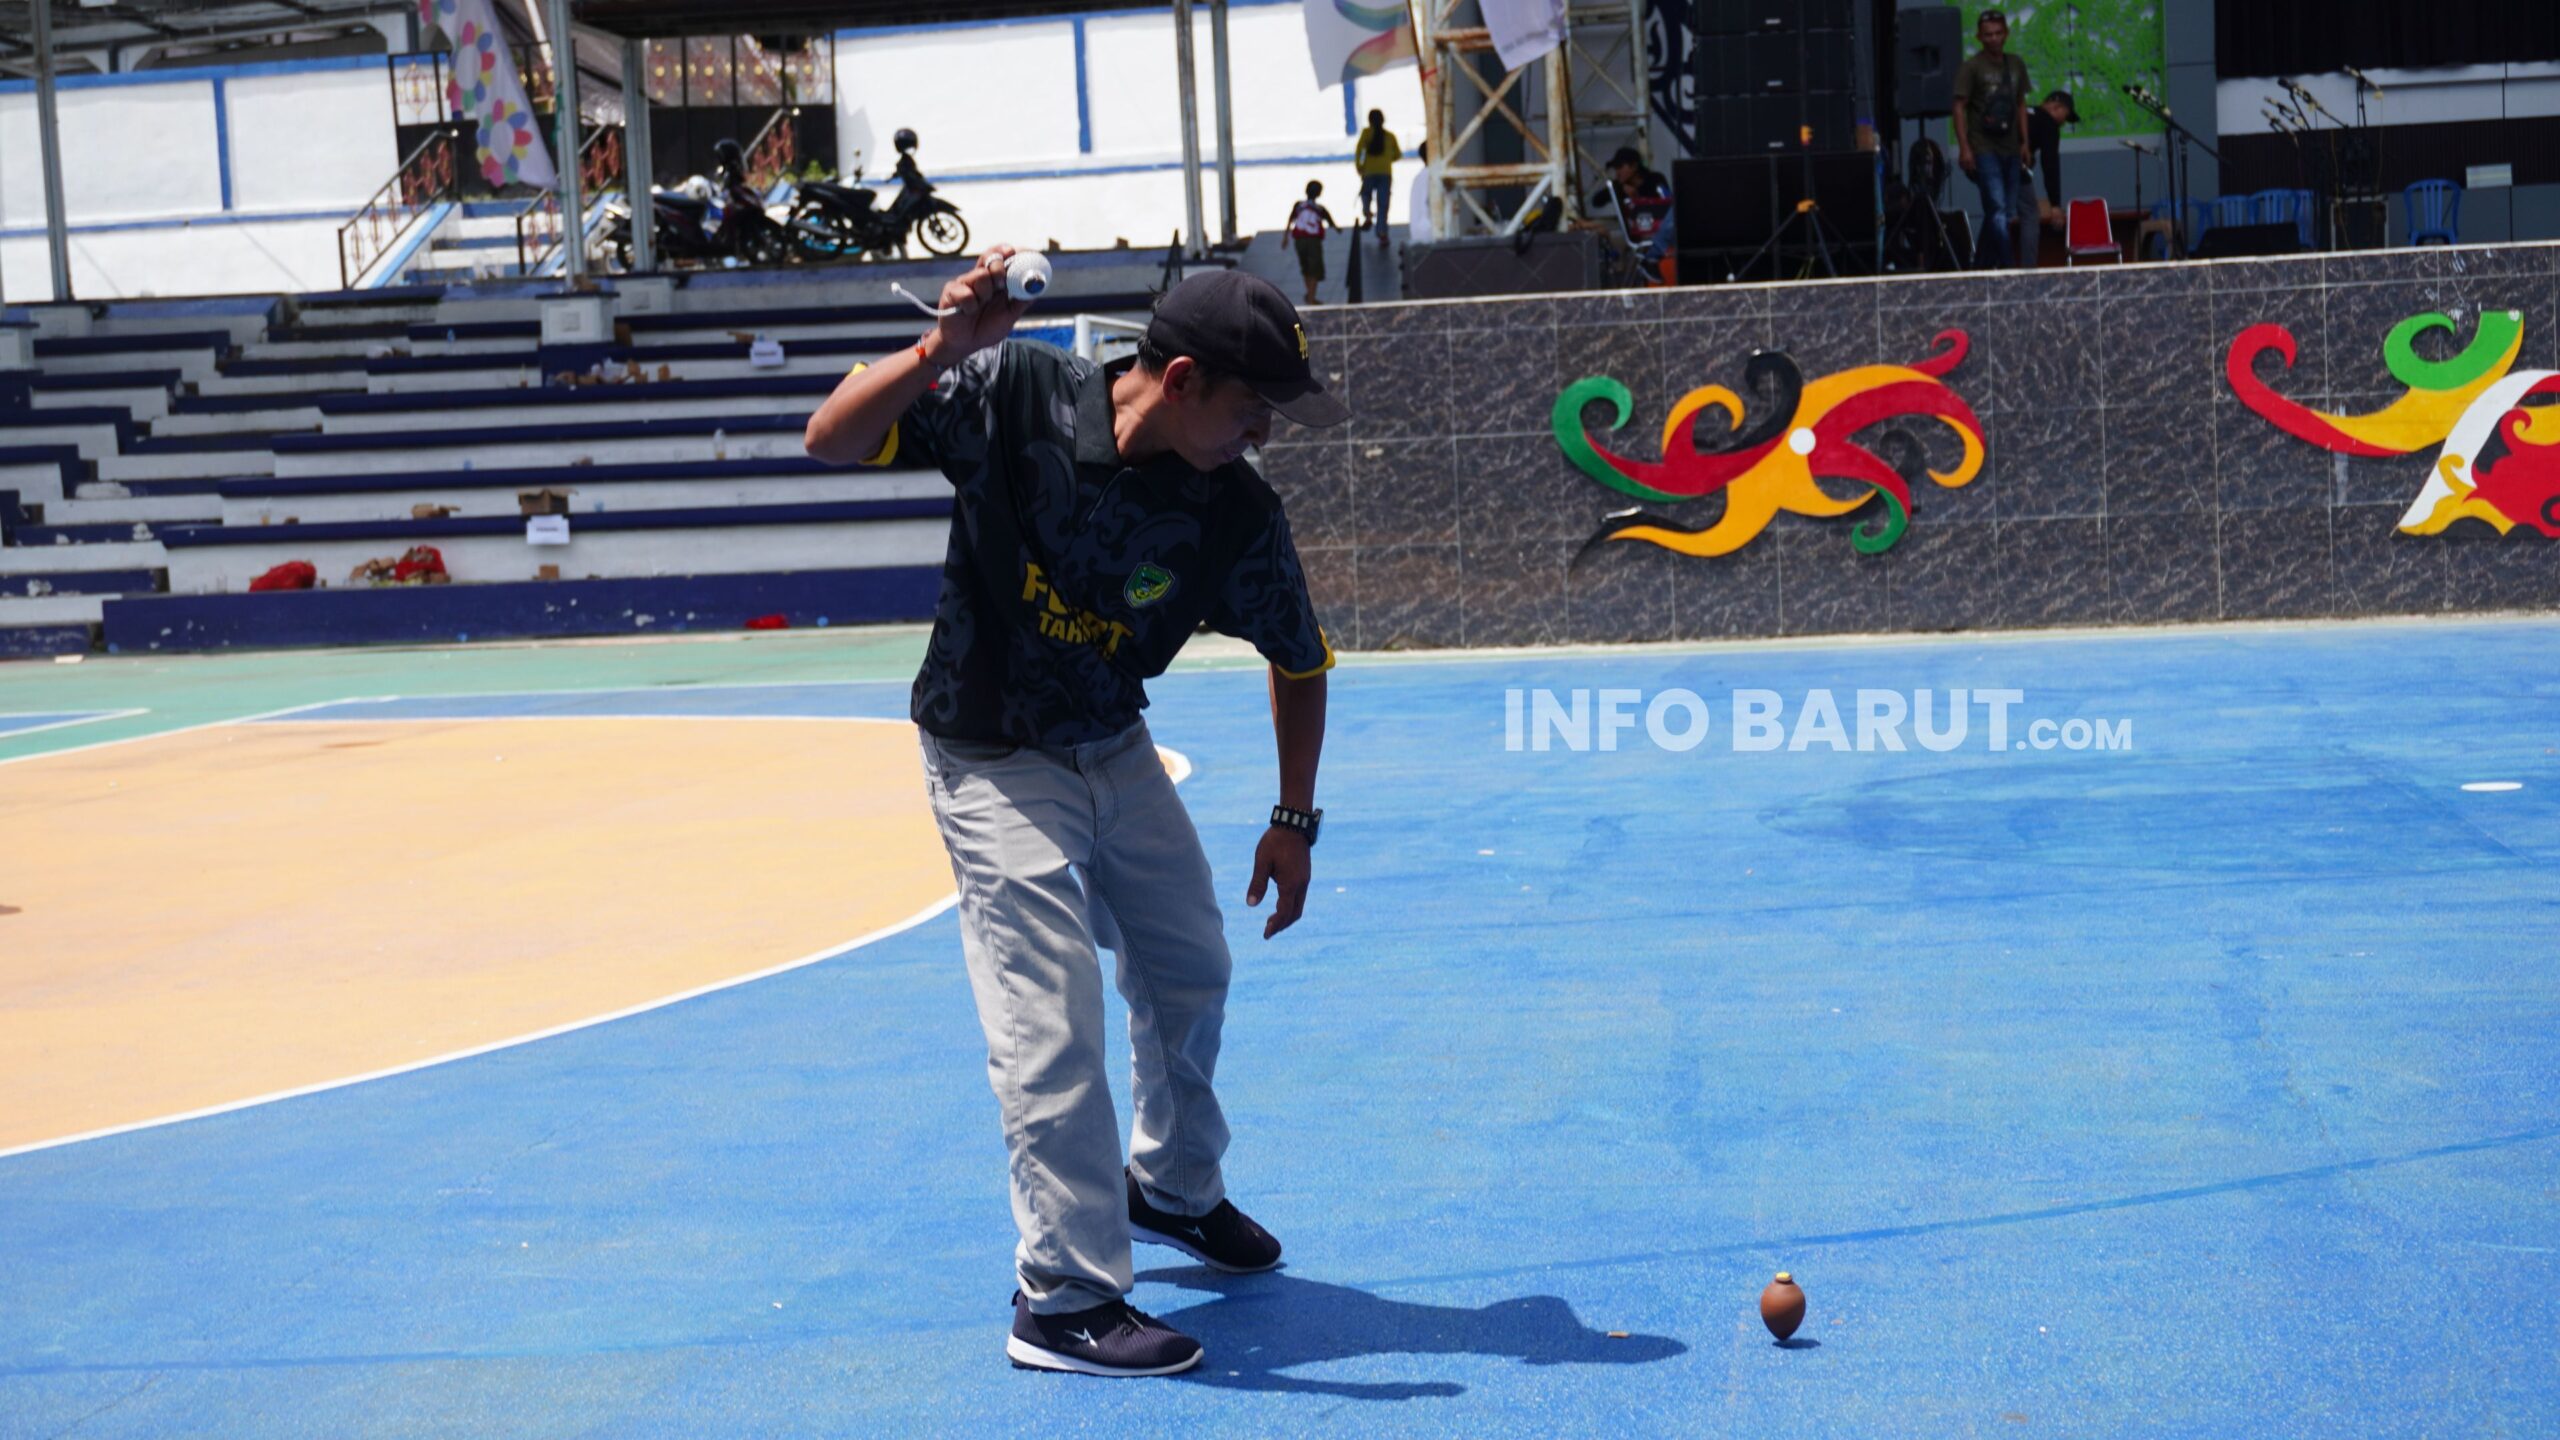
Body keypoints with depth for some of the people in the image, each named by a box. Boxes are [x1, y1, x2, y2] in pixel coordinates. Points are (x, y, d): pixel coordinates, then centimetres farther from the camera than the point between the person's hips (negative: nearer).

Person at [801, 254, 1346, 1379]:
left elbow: (1299, 661, -1)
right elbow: (833, 440, -24)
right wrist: (941, 351, -40)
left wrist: (1294, 819, -1)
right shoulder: (1013, 397, -24)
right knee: (1053, 1023, -11)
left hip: (1117, 750, 5)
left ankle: (1172, 1188, 44)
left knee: (1191, 975, 18)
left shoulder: (1238, 514, -16)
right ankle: (1064, 1303, 2)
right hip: (994, 766, -5)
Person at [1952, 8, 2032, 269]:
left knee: (2008, 213, 8)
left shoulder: (2016, 65, 12)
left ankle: (1988, 267, 18)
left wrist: (2024, 142, 13)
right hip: (1984, 149, -6)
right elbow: (1959, 107, -8)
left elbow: (2021, 105, 19)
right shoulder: (1972, 67, -5)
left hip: (2010, 149, 6)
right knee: (1997, 209, -14)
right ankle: (2008, 267, -15)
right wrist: (1964, 148, -15)